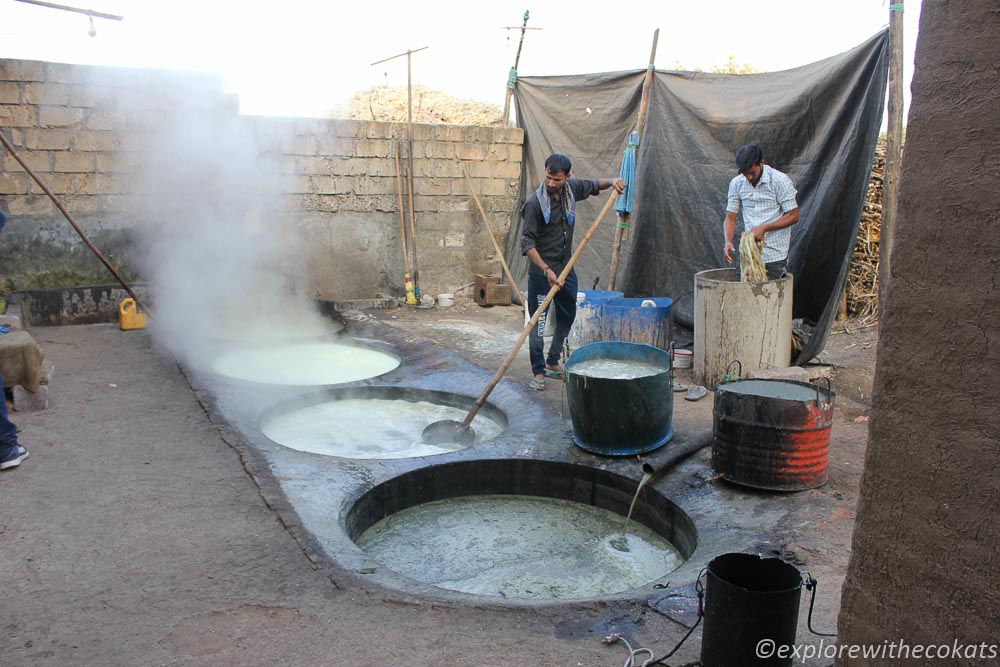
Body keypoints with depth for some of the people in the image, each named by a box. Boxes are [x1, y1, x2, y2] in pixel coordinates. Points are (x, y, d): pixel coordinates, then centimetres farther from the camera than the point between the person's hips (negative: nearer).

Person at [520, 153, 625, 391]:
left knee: (567, 317, 16)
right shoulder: (535, 202, -18)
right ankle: (538, 371, 10)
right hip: (540, 271, -7)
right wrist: (546, 270, -24)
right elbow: (527, 242, -18)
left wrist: (612, 182, -1)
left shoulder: (571, 188, -1)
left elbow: (595, 184, 21)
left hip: (566, 268, 7)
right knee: (538, 321, -3)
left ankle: (552, 362, 32)